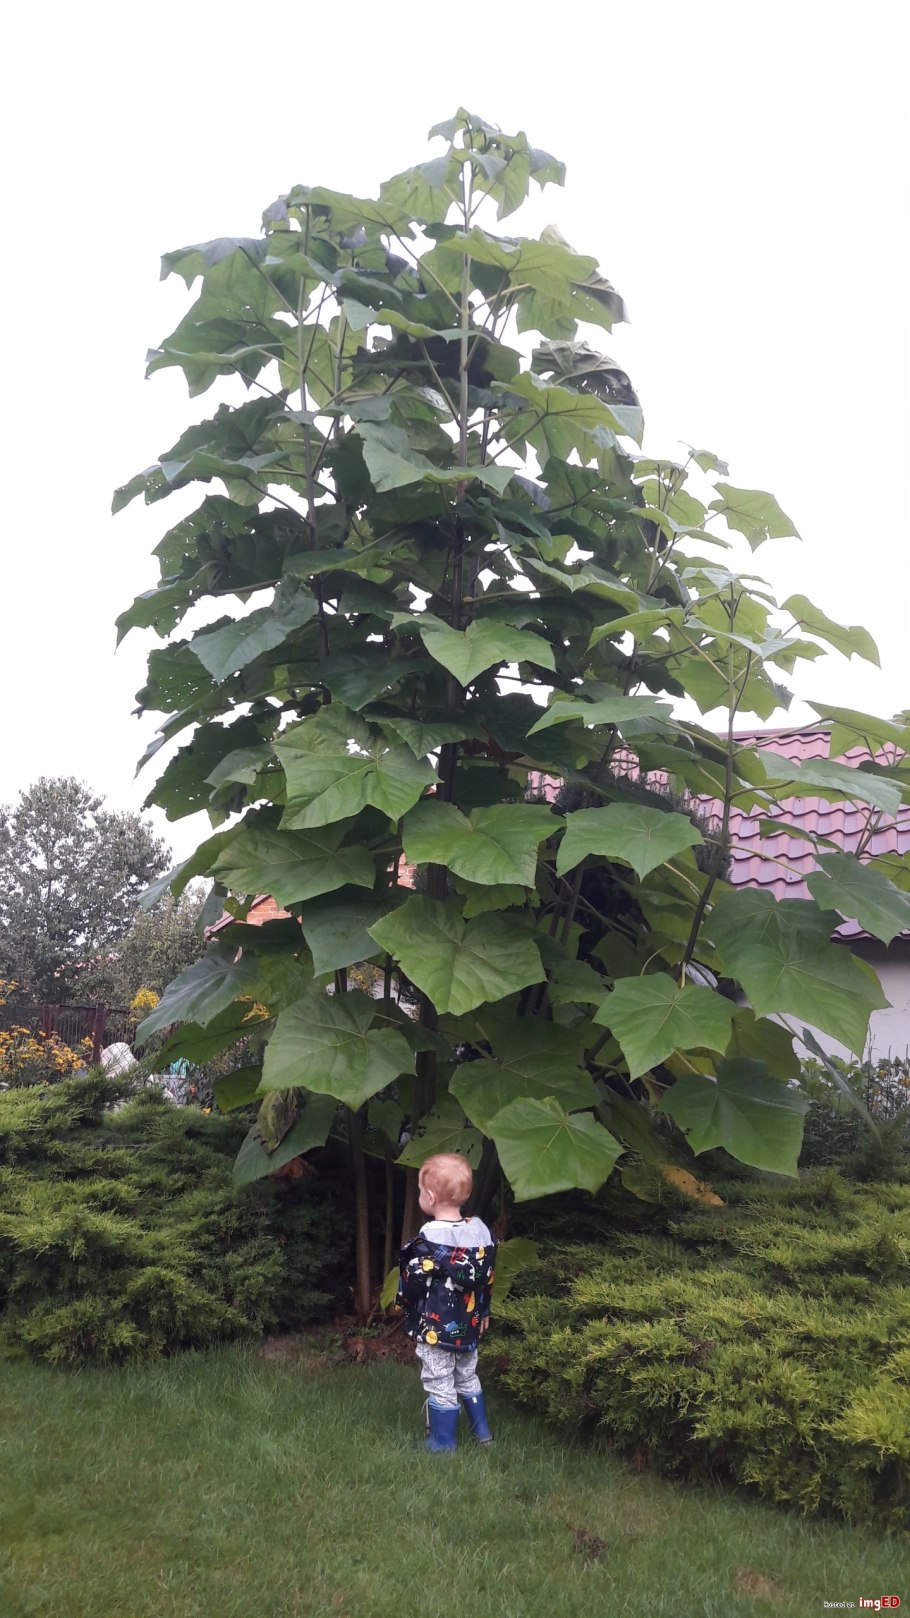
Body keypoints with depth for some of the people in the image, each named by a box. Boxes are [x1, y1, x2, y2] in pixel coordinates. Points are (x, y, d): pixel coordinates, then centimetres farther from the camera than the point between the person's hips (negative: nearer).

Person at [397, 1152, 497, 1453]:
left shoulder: (429, 1240, -24)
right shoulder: (480, 1230, -5)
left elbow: (412, 1284, -17)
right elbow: (487, 1277, 5)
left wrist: (405, 1304, 5)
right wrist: (483, 1312, 18)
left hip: (436, 1329, -7)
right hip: (469, 1326, 7)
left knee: (440, 1386, 8)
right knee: (467, 1377, 24)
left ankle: (443, 1444, 20)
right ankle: (482, 1432, 33)